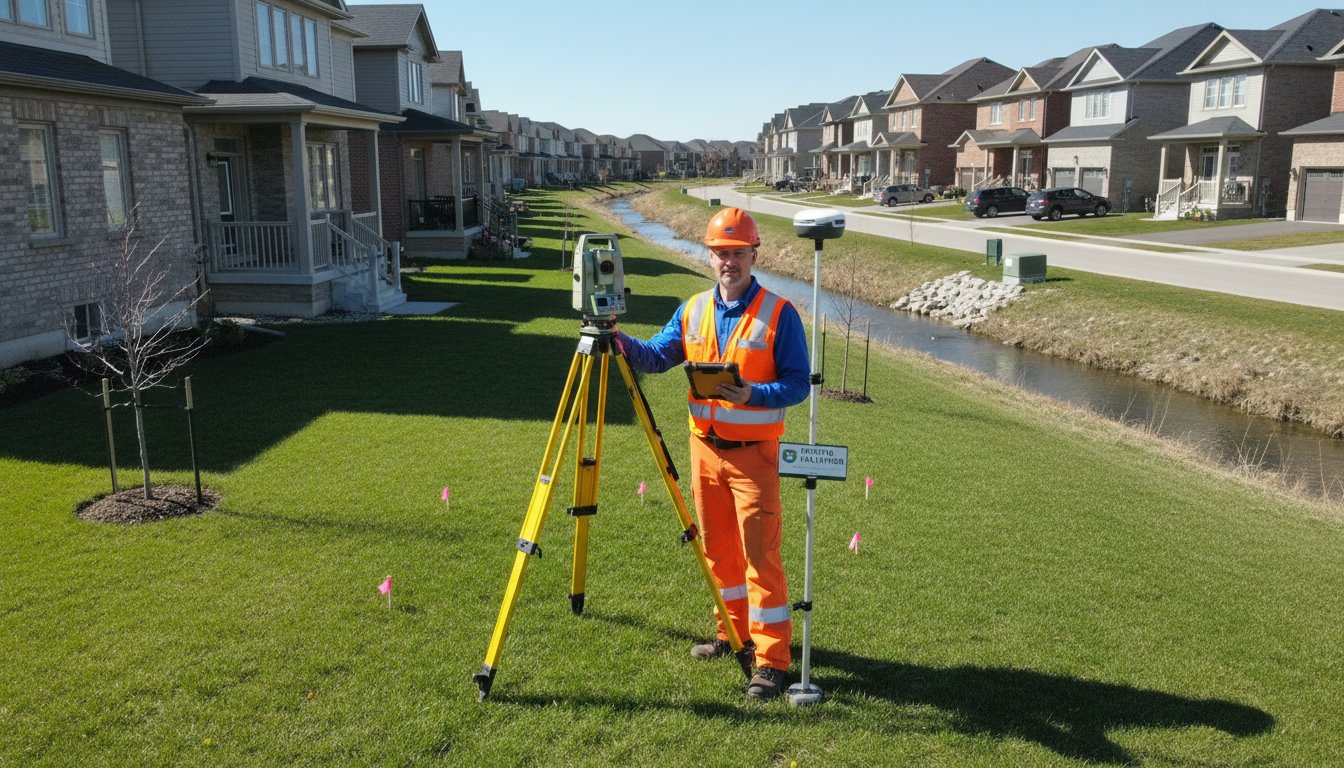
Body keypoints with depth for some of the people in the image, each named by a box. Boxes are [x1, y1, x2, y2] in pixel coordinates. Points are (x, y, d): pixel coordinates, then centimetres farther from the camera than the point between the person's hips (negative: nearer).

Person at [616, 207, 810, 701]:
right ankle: (733, 631, 32)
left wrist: (753, 395, -26)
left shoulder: (779, 314, -7)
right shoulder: (693, 311, 8)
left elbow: (798, 384, -9)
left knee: (760, 553, -5)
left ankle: (772, 656, 3)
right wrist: (621, 342, -12)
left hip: (753, 452, -5)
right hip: (705, 447, 5)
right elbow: (655, 356, 7)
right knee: (718, 548, 15)